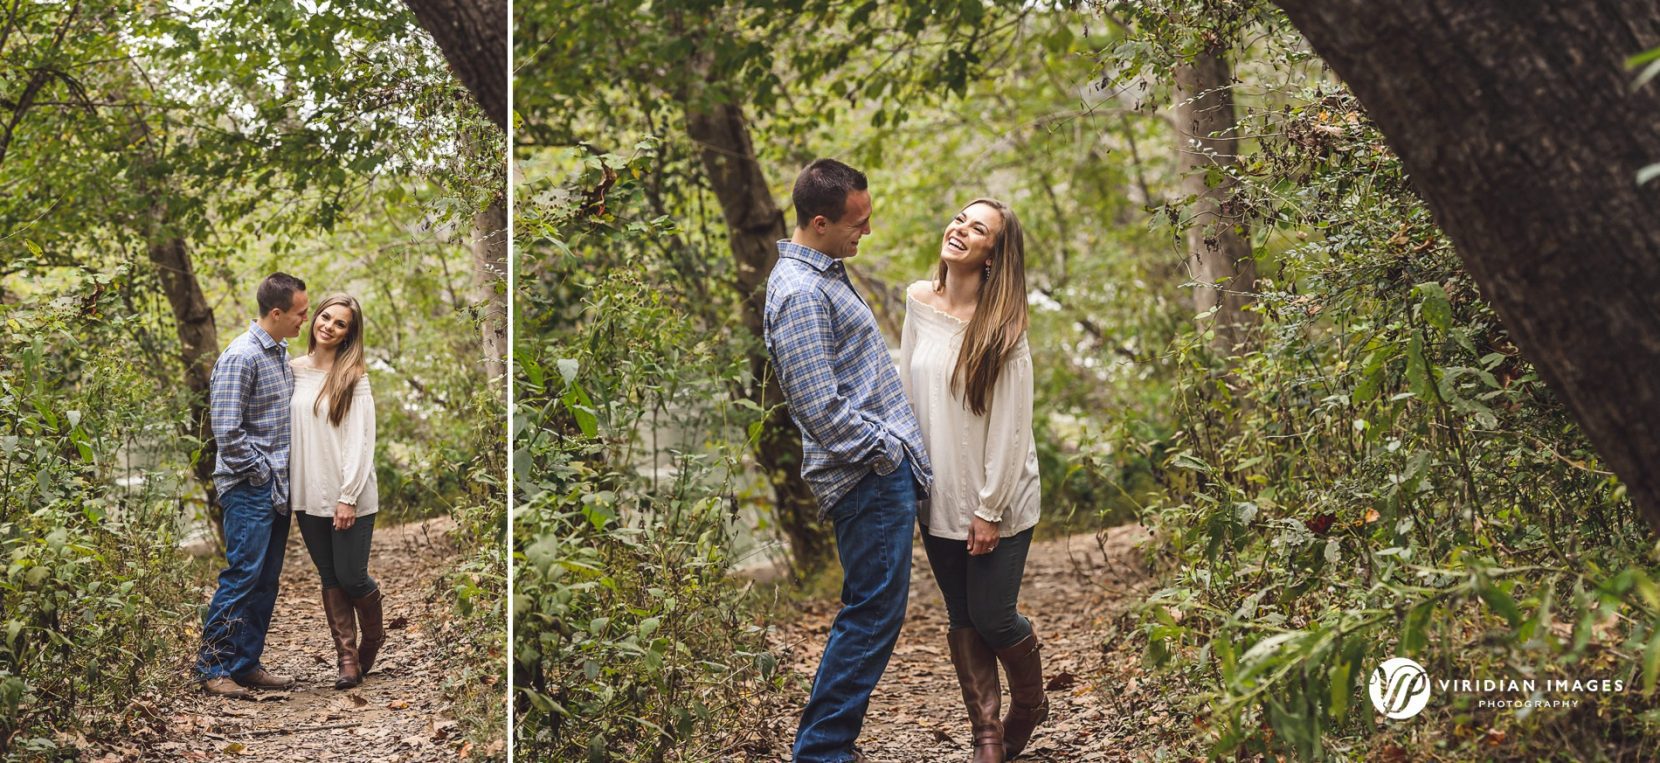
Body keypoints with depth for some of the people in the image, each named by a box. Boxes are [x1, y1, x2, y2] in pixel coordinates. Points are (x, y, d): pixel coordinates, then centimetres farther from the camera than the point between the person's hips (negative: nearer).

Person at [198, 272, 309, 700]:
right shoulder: (241, 357, -15)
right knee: (242, 575, -8)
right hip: (249, 488, -9)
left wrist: (285, 477, 15)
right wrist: (261, 472, -13)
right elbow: (227, 430, -20)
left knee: (267, 580, 10)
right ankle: (213, 668, -1)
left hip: (278, 486, 9)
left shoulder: (281, 353, 14)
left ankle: (246, 664, 16)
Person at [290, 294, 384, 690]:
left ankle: (373, 636, 27)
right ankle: (347, 658, 13)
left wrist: (349, 497, -15)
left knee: (351, 576, -1)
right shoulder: (295, 369, 6)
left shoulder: (354, 378, -7)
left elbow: (361, 441, -11)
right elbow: (287, 428, 11)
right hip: (309, 495, 4)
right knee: (330, 579, 7)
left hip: (348, 498, -4)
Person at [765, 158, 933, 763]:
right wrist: (887, 449, -14)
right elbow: (822, 410, -24)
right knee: (874, 614, -5)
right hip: (869, 477, -10)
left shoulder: (825, 272, 15)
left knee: (870, 612, 14)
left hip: (886, 470, 10)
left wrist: (901, 447, 19)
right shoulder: (800, 293, -19)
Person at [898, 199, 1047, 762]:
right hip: (939, 494, 5)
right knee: (962, 618, 9)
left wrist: (990, 510, -13)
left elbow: (1010, 426, -12)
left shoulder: (1002, 326, -13)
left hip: (997, 499, -4)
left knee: (992, 616, 1)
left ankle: (1030, 705, 29)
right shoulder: (919, 301, 1)